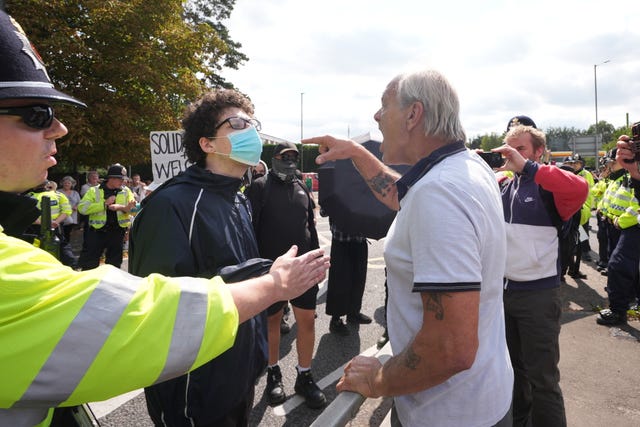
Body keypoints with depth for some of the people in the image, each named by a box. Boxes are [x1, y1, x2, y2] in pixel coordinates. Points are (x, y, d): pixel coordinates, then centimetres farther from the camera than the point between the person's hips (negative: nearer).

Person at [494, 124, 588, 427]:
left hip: (538, 293, -6)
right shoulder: (501, 185, 7)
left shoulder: (550, 185, -9)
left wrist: (526, 166, -28)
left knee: (542, 377, 2)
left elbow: (579, 189, -29)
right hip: (501, 288, 6)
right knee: (512, 367, 22)